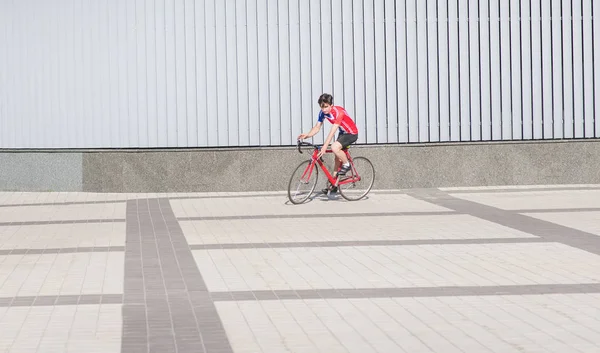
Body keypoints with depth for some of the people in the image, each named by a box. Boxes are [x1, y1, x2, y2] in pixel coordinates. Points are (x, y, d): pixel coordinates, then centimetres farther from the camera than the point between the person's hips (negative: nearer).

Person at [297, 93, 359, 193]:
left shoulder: (339, 112, -31)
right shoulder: (323, 113, -8)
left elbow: (332, 131, -38)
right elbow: (317, 127, -5)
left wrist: (324, 147, -44)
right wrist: (306, 135, -25)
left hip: (352, 133, -8)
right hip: (342, 133, 8)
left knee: (335, 147, -31)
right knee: (337, 158, 8)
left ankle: (346, 165, -7)